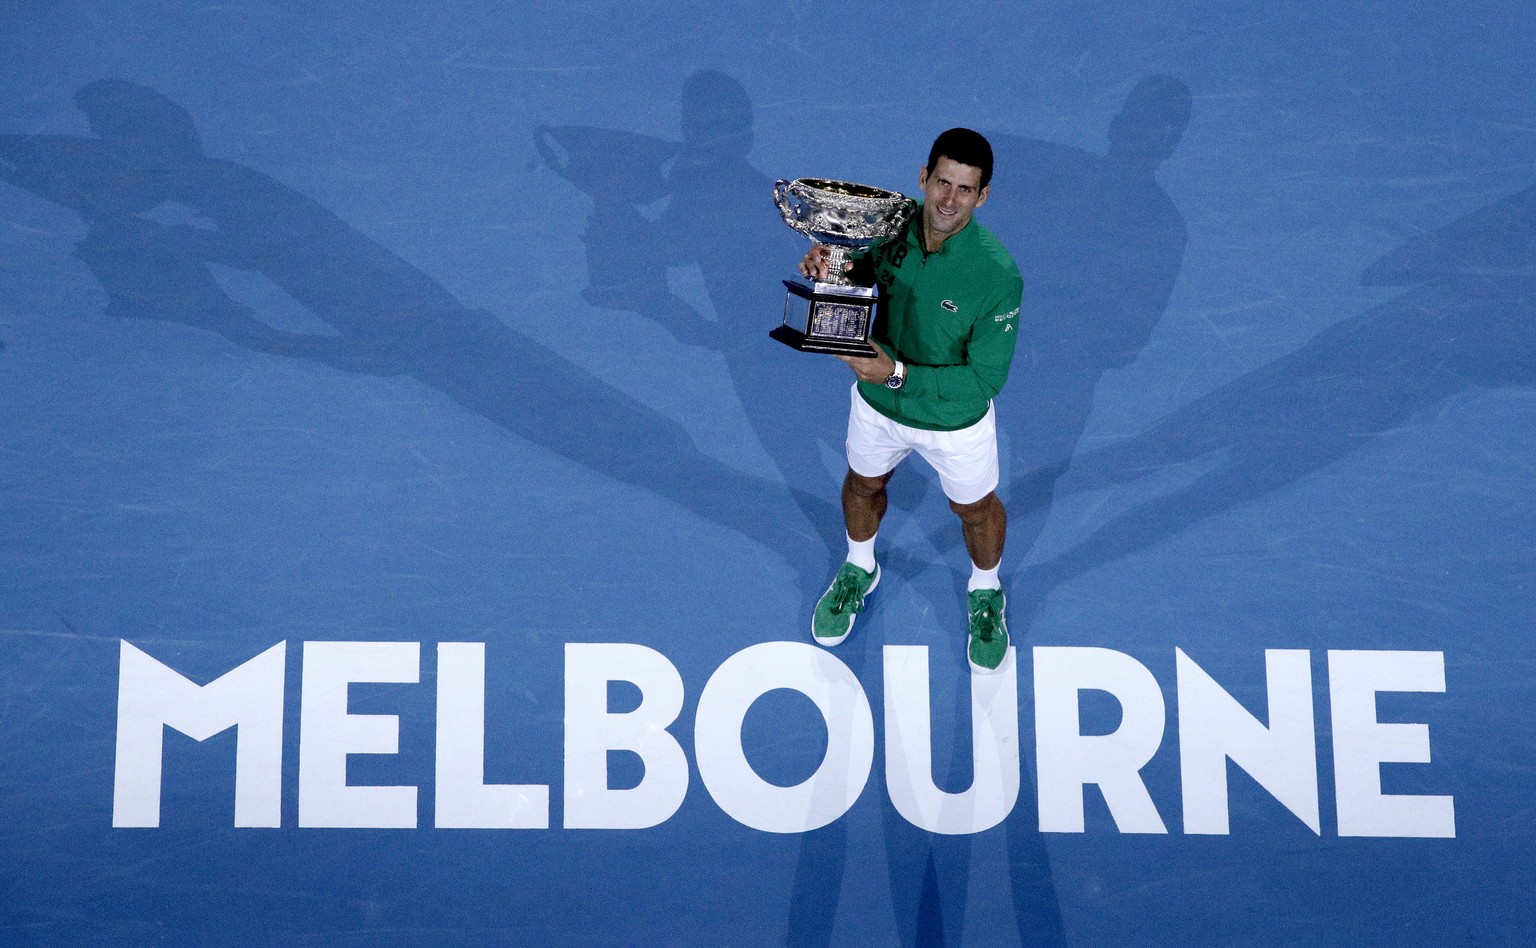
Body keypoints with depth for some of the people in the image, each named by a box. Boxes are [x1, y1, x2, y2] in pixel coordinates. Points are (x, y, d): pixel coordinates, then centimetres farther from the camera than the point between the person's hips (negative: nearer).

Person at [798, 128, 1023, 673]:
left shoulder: (997, 274, -34)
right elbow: (859, 281, -1)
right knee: (863, 485, 29)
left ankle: (985, 595, 56)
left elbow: (987, 377, -29)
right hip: (878, 402, 4)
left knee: (975, 509, 23)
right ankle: (859, 572, 62)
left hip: (955, 419, -3)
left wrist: (899, 374, -37)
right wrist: (827, 268, -25)